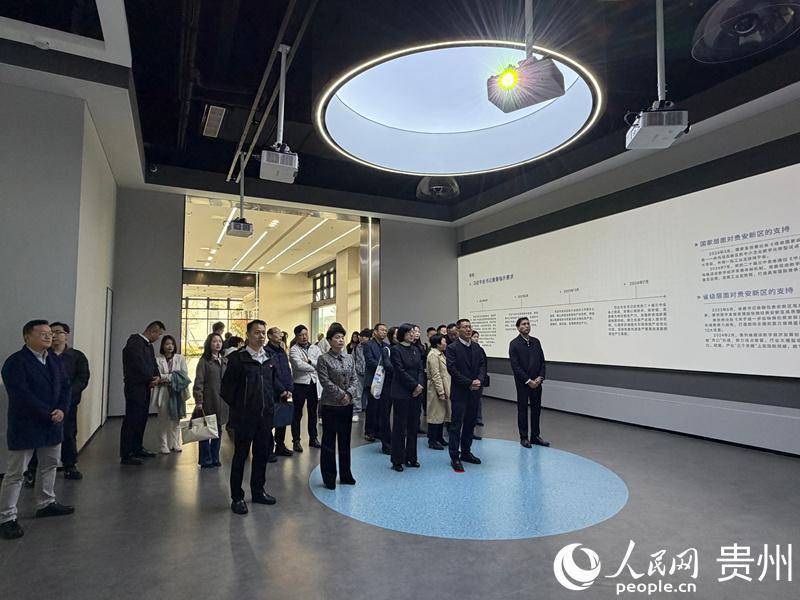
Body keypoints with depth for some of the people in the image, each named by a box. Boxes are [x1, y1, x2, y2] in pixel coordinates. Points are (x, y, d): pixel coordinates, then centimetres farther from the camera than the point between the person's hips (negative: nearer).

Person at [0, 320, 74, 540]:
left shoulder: (55, 359, 6)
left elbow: (65, 386, 6)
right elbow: (21, 395, -21)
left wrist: (62, 410, -10)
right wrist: (48, 414, -19)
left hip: (53, 424, 8)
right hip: (25, 426, -7)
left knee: (50, 464, 19)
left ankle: (46, 503, 35)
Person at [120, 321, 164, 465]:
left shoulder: (148, 345, 16)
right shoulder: (134, 341, -14)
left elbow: (153, 363, 16)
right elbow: (139, 364, -20)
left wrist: (157, 376, -4)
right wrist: (152, 378, -9)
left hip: (145, 387, 9)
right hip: (135, 387, -9)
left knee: (141, 419, 15)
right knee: (131, 421, -6)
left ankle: (137, 449, 26)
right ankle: (126, 455, -1)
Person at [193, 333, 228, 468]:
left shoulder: (225, 361, 11)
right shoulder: (204, 361, -4)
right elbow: (198, 382, -8)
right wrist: (198, 401, -14)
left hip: (222, 401, 5)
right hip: (208, 401, -5)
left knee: (218, 430, 10)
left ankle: (215, 458, 22)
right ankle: (205, 460, 15)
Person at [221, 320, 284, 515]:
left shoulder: (269, 358, 7)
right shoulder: (238, 358, -9)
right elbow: (227, 387, -8)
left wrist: (281, 392, 0)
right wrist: (237, 406, -5)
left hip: (265, 416, 6)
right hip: (244, 417, -5)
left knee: (262, 454, 15)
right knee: (240, 456, 6)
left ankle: (258, 491, 31)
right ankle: (237, 497, 19)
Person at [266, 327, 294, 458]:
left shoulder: (282, 351, 15)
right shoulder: (266, 351, -10)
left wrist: (289, 389, 3)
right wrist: (281, 390, -14)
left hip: (284, 393, 8)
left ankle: (280, 446, 25)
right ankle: (268, 449, 8)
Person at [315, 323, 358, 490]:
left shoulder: (349, 358, 7)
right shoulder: (323, 359, -7)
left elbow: (354, 379, 5)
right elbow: (326, 382, -14)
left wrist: (349, 394, -11)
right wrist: (341, 395, -14)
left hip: (347, 405, 5)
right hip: (330, 405, -5)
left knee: (345, 441, 14)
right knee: (329, 442, 4)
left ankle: (345, 474, 26)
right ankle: (329, 477, 16)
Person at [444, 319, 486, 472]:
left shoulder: (477, 348, 11)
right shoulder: (452, 348, -7)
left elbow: (482, 366, 7)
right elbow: (452, 369, -14)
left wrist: (479, 380, -12)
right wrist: (469, 383, -16)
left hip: (474, 392, 6)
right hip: (459, 392, -6)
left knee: (470, 424, 14)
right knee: (456, 425, -1)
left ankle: (466, 452, 27)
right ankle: (454, 457, 7)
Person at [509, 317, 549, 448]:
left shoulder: (536, 342, 8)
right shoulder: (514, 344, -8)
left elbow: (542, 361, 8)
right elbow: (515, 366, -12)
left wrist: (540, 377, -6)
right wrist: (528, 381, -15)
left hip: (536, 382, 5)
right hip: (522, 383, -5)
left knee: (536, 409, 10)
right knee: (522, 410, 5)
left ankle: (535, 436, 22)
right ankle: (524, 438, 16)